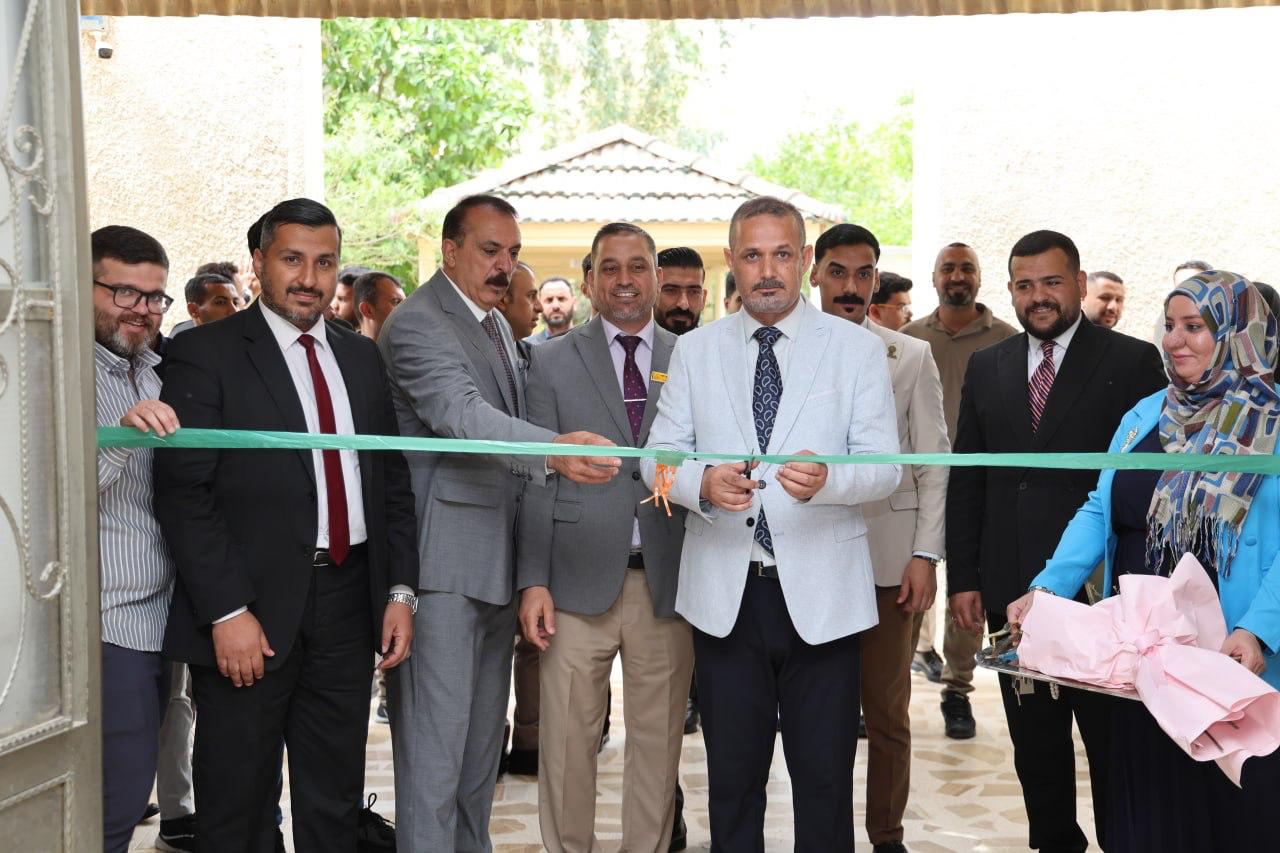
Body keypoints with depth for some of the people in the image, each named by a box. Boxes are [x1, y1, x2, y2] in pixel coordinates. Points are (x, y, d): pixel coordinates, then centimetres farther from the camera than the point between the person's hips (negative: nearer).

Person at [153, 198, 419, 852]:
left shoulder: (362, 357, 13)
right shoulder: (204, 355, -5)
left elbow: (393, 480, 14)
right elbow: (182, 492, -11)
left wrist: (400, 590, 5)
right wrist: (227, 611, -17)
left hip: (349, 602, 5)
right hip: (250, 612, -5)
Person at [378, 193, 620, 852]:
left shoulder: (497, 325, 18)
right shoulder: (417, 323, -12)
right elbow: (461, 415, -29)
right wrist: (554, 450, -46)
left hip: (495, 564, 9)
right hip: (444, 565, -9)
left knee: (482, 745, 16)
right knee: (434, 753, -6)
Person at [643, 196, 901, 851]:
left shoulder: (857, 349, 2)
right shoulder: (694, 351, 8)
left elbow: (884, 466, -5)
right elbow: (659, 455, 4)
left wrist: (826, 479, -28)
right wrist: (703, 482, -19)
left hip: (821, 594, -1)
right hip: (725, 593, 2)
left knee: (825, 777, 7)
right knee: (732, 774, 13)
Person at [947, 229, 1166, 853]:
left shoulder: (1133, 362, -3)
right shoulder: (986, 368, 10)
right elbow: (966, 479, 10)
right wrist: (963, 577, 5)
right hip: (1012, 589, 4)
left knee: (1113, 742, 6)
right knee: (1035, 743, 14)